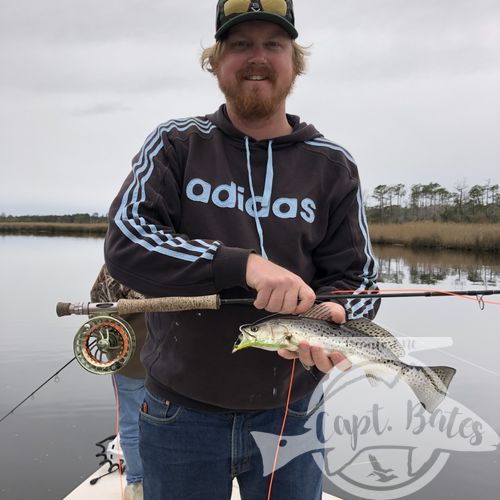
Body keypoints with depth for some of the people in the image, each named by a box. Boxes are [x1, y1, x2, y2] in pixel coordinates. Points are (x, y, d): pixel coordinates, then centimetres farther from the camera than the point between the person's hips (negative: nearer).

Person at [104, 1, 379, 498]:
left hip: (289, 412, 1)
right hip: (180, 408, 0)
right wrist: (244, 264, -29)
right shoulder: (175, 144, -3)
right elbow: (124, 241, -16)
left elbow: (356, 277, 0)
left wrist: (333, 320, -23)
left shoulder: (332, 166, -1)